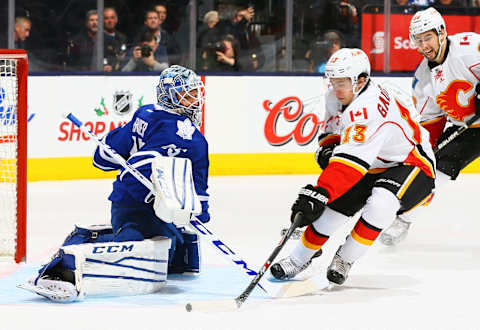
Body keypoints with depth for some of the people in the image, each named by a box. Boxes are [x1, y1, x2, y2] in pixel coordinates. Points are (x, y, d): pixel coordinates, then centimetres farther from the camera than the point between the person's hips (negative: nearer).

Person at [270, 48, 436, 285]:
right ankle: (299, 259, 7)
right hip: (373, 168, 9)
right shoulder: (335, 98, -6)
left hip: (412, 165, -8)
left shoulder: (369, 108, -36)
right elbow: (333, 129, 16)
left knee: (381, 202, -34)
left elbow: (351, 160, -45)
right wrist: (327, 148, -8)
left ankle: (344, 259, -16)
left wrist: (318, 193, -52)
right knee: (336, 203, -8)